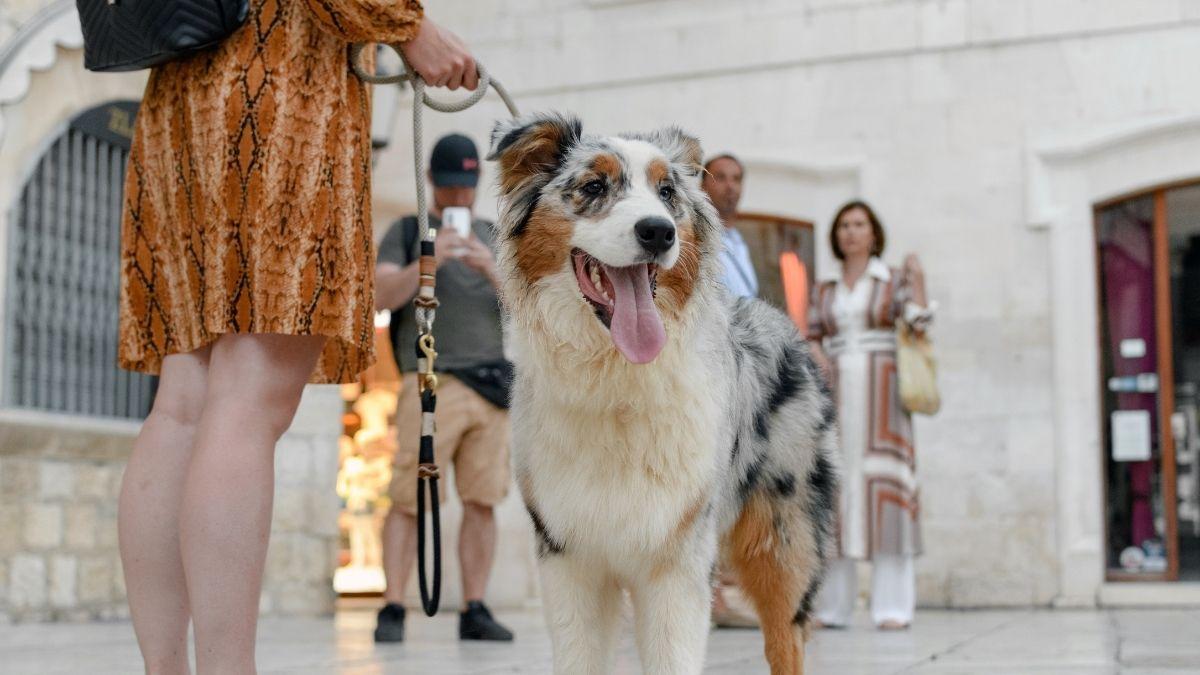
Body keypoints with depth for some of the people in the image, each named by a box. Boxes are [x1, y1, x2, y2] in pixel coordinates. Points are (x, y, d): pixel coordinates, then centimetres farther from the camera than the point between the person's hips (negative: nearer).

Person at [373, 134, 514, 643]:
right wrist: (429, 260, -16)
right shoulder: (407, 231, 12)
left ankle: (475, 610, 3)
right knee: (409, 500, -8)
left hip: (492, 385, 3)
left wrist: (492, 268, -7)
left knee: (482, 502, -1)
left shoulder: (494, 236, 20)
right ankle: (392, 610, -5)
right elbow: (383, 296, -1)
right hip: (431, 383, -3)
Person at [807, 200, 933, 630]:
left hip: (880, 392, -3)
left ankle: (893, 606, -7)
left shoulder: (894, 282, 8)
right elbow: (812, 340, 15)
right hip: (835, 395, 3)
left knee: (884, 482, -9)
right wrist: (814, 356, -6)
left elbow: (918, 328, -3)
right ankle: (831, 605, 2)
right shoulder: (824, 291, 16)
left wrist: (917, 281, -12)